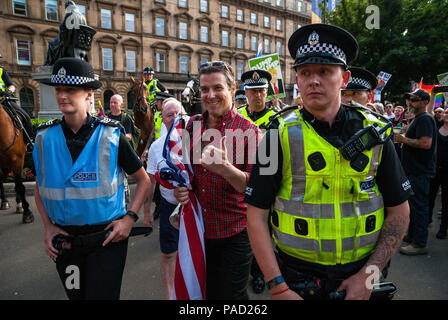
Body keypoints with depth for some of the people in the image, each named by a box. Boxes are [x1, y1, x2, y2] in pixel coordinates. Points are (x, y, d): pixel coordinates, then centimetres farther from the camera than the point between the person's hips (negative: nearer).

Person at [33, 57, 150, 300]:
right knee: (75, 294, 21)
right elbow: (39, 189, 10)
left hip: (107, 237, -3)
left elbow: (143, 179, -2)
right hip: (63, 239, 4)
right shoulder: (45, 136, -2)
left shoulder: (111, 134, -10)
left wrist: (130, 217, -12)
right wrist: (48, 226, -2)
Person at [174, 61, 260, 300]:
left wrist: (226, 169, -35)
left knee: (232, 294, 9)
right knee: (207, 292, 21)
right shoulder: (193, 124, 3)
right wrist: (180, 187, -5)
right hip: (200, 229, 5)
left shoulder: (248, 130, -11)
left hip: (235, 233, -4)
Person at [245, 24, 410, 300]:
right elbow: (257, 215, -12)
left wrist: (369, 273, -7)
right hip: (296, 276, -2)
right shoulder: (280, 136, -12)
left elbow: (399, 212, 1)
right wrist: (278, 288, -14)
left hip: (360, 277, 2)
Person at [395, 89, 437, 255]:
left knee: (419, 206, -4)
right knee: (413, 204, 18)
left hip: (420, 172, -11)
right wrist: (403, 139, 13)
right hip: (414, 170, 11)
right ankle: (412, 235, 31)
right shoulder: (417, 119, 18)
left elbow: (426, 143, -27)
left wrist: (403, 139, -18)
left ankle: (420, 244, 4)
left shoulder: (425, 119, -15)